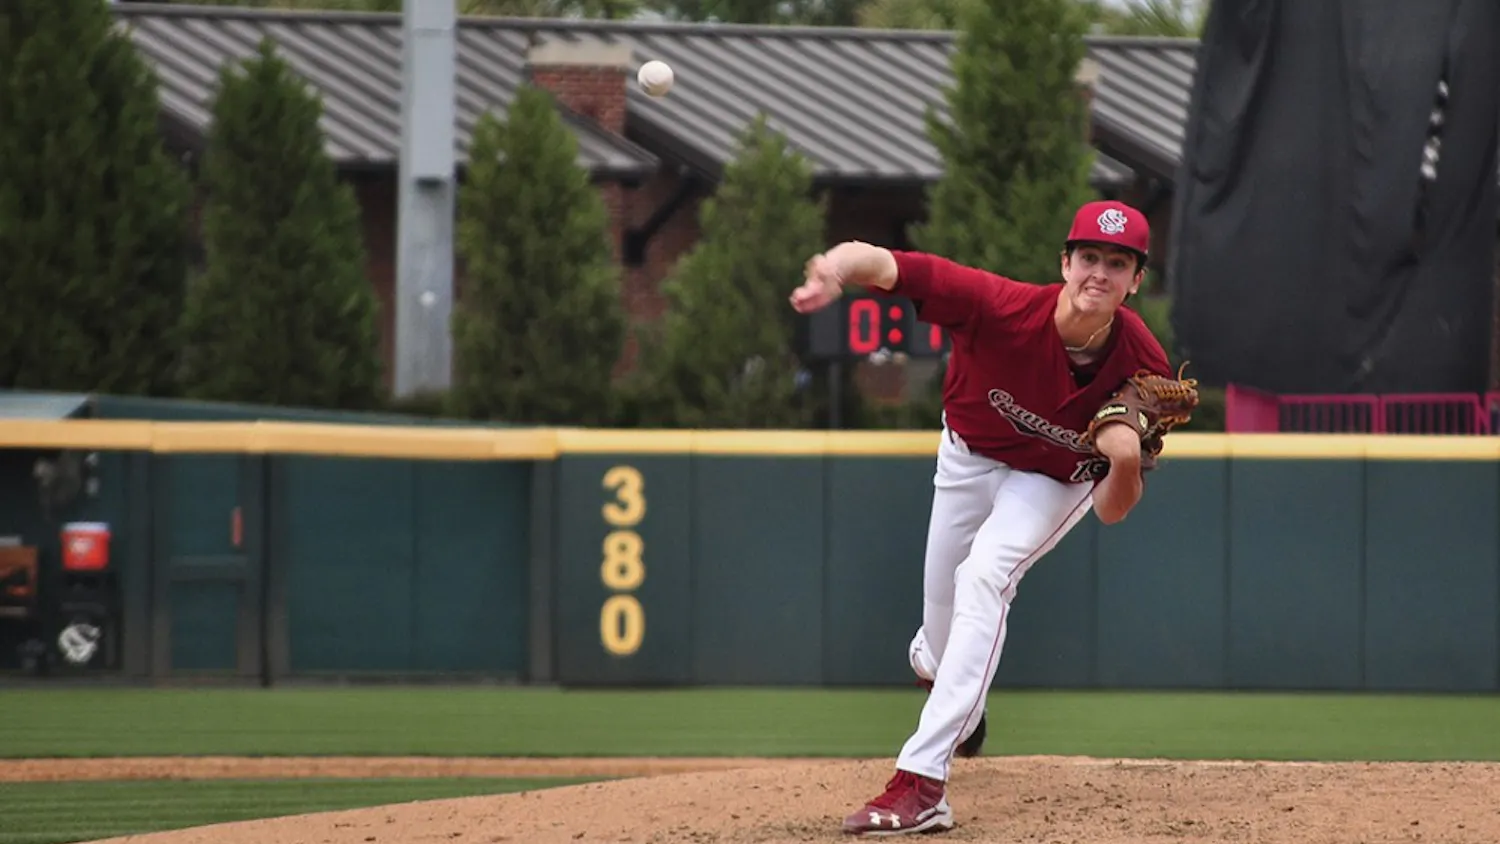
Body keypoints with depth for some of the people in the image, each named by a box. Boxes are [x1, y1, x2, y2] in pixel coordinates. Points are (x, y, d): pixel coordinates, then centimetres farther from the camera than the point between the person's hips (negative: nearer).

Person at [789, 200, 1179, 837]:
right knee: (944, 628, 14)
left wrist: (1126, 463, -45)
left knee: (983, 579, -29)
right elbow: (881, 263, -46)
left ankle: (922, 783, -35)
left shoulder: (1143, 367, -31)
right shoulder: (1004, 308, -37)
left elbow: (1112, 512, -21)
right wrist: (839, 268, -70)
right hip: (968, 459, 2)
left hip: (1054, 480, -1)